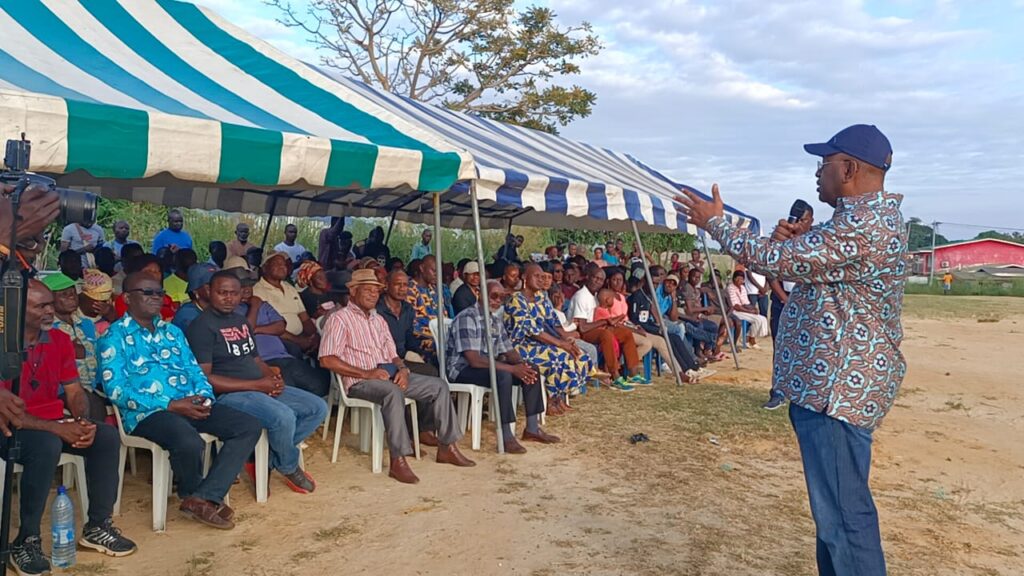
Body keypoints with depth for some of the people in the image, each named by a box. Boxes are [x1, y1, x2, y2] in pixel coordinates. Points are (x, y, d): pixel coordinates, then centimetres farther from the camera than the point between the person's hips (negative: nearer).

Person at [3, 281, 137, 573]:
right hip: (16, 429, -6)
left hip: (57, 424, 6)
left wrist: (83, 422, -15)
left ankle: (98, 526, -4)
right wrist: (56, 428, -26)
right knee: (47, 446, -36)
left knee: (107, 436, -18)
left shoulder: (60, 340, 4)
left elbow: (74, 392, 6)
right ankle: (27, 540, -20)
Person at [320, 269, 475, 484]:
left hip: (389, 375, 8)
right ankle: (398, 460, -35)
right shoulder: (340, 319, -3)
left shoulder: (379, 320, 22)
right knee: (393, 392, -38)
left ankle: (447, 447, 2)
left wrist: (402, 368, -4)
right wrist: (366, 373, -19)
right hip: (360, 382, -8)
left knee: (438, 385, -3)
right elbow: (327, 360, -15)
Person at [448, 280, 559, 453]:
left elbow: (508, 350, 11)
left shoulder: (496, 320, 9)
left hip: (488, 366, 9)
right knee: (503, 375, -35)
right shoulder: (467, 317, -20)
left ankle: (532, 429, 1)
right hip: (462, 369, -9)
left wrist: (521, 364, -13)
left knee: (532, 370, -4)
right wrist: (512, 369, -27)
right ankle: (506, 437, -28)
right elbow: (473, 360, -27)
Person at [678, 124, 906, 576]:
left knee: (844, 513, -3)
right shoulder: (872, 215, 14)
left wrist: (714, 222, -7)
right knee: (835, 506, 22)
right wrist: (794, 240, 1)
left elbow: (774, 261, -21)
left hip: (838, 387, -11)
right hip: (840, 381, 11)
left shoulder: (861, 225, -21)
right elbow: (813, 265, 22)